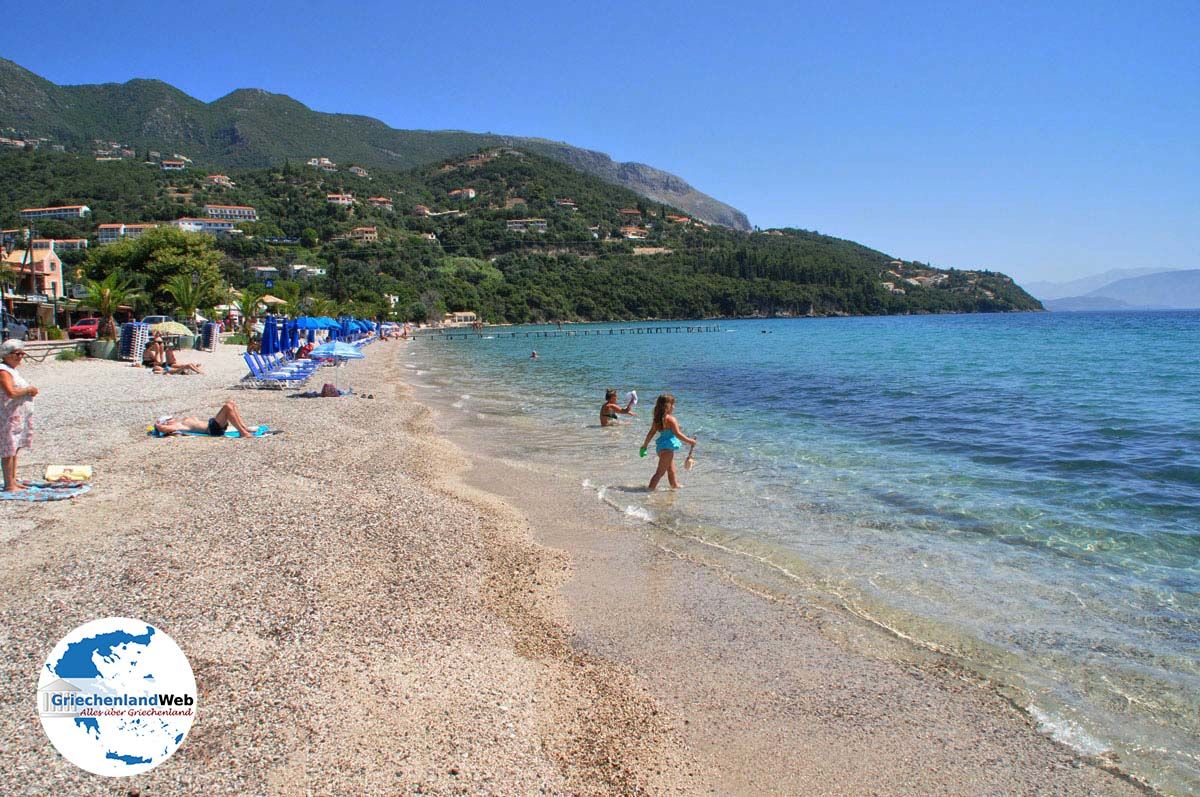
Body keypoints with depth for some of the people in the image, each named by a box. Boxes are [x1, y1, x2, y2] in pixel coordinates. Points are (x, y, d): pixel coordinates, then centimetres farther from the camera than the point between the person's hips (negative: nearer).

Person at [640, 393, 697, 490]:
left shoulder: (658, 419, 6)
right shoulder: (670, 419, -19)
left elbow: (651, 433, 12)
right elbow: (678, 434, -20)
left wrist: (644, 445, 22)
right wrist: (689, 441, -10)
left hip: (661, 446, 9)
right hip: (668, 447, -9)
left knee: (671, 470, 25)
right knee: (660, 472, -5)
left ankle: (675, 486, 39)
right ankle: (650, 489, -5)